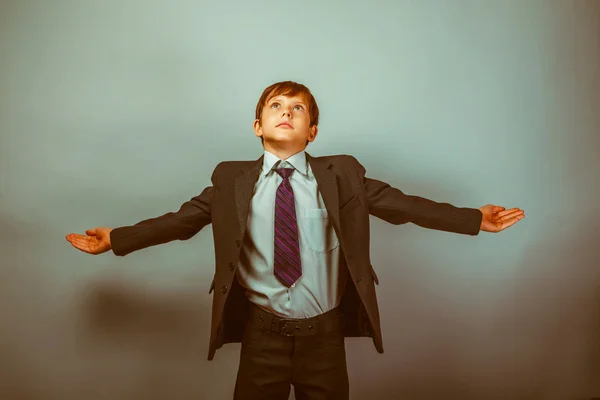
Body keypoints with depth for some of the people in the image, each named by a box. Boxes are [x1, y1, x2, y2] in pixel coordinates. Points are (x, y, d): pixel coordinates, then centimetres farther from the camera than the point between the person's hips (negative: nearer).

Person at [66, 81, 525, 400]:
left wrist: (475, 219, -7)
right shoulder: (232, 180, -1)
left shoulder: (341, 174, -2)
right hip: (262, 333, 0)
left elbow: (402, 204, -3)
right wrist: (117, 238, -3)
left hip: (325, 333, 0)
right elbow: (181, 220, 0)